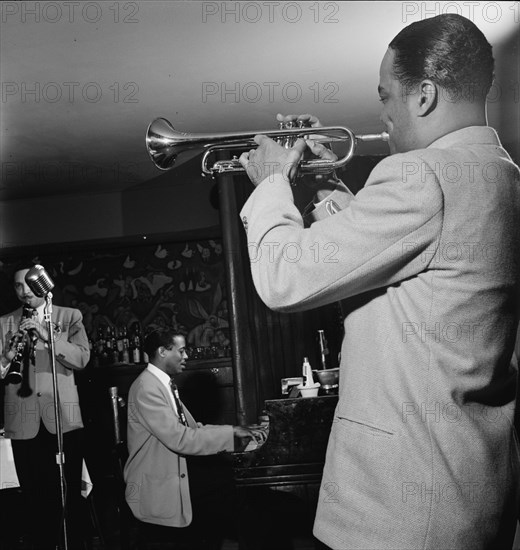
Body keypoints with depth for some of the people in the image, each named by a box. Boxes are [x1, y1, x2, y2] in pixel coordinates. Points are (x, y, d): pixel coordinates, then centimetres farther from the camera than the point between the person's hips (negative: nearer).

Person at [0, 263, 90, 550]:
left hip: (63, 419, -1)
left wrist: (47, 336, -17)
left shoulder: (69, 317, 5)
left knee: (68, 494, 4)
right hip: (23, 422, 2)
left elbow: (82, 358, -8)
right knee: (33, 496, 6)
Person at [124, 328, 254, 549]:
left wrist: (232, 433, -1)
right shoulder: (146, 387, -19)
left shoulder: (164, 383, 12)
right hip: (156, 485, -9)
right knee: (226, 485, -14)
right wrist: (229, 434, -20)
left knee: (230, 477, -6)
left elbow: (191, 427, 12)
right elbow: (179, 439, -26)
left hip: (175, 468, 9)